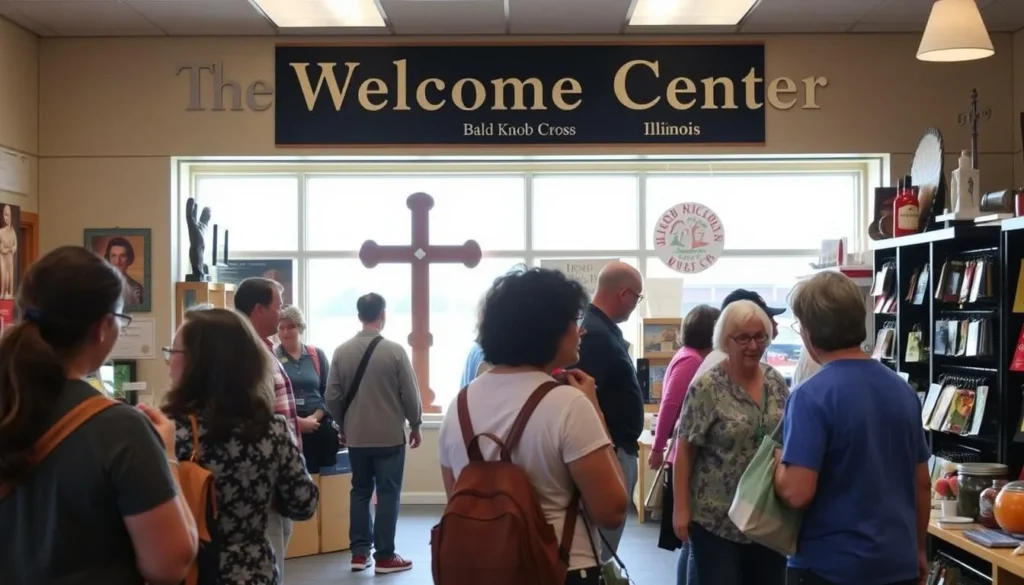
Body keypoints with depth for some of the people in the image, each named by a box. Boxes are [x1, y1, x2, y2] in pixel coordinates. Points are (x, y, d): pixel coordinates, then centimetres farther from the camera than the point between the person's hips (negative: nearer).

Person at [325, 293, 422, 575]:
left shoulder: (342, 351, -3)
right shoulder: (395, 350, -13)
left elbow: (332, 396, 1)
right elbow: (410, 394, -8)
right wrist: (415, 425, 8)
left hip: (356, 436, 4)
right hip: (389, 435, -4)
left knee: (360, 492, 13)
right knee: (387, 494, 3)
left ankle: (359, 552, 16)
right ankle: (384, 556, 7)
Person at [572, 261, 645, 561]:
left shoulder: (603, 328, 10)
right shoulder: (595, 334, -22)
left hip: (618, 449, 10)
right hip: (610, 452, -10)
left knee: (602, 541, 19)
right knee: (602, 546, -2)